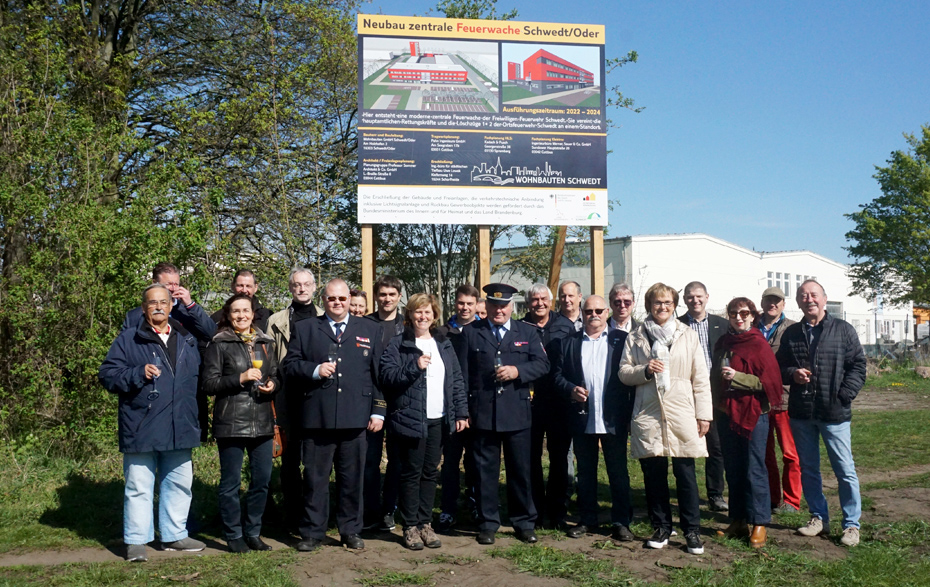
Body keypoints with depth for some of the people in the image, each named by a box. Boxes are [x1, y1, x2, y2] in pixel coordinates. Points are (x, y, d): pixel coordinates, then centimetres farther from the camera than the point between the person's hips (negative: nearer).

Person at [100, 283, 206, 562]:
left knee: (179, 484, 12)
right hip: (142, 430, -4)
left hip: (179, 430, 4)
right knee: (139, 486, 1)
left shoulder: (187, 340, 13)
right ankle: (136, 541, 11)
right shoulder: (128, 339, 0)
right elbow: (108, 374, -5)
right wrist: (139, 373, -18)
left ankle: (174, 535, 25)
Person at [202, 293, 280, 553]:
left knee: (262, 480, 6)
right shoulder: (220, 344, 0)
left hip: (262, 422, 4)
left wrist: (272, 385, 0)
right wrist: (240, 378, -16)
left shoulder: (265, 343, 14)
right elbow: (209, 383, -5)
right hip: (231, 422, -4)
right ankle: (234, 535, 15)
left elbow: (275, 375, 22)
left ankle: (252, 532, 21)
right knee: (231, 482, 2)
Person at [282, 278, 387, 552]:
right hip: (316, 417, -1)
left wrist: (378, 411, 3)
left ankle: (351, 530, 20)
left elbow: (379, 373, 10)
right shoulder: (304, 329, 11)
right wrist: (314, 370, -12)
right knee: (315, 477, 5)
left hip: (356, 418, 1)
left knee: (352, 478, 7)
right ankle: (312, 532, 16)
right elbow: (289, 365, 6)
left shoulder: (370, 330, 13)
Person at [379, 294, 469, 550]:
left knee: (430, 473, 9)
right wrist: (415, 367, -20)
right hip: (411, 419, -4)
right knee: (411, 473, 1)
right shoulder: (398, 344, -2)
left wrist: (461, 412, 5)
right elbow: (387, 377, -10)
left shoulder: (443, 344, 13)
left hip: (439, 420, 4)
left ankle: (425, 523, 19)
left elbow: (456, 380, 12)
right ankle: (410, 527, 11)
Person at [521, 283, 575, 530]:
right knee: (531, 458, 6)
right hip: (530, 401, 0)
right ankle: (534, 512, 17)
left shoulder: (566, 326, 5)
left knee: (560, 458, 7)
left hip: (559, 403, 0)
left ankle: (558, 513, 18)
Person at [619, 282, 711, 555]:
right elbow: (623, 373, 8)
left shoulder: (688, 336, 9)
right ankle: (661, 527, 18)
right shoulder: (635, 338, 10)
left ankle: (692, 530, 8)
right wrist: (645, 370, -11)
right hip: (648, 415, 1)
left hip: (682, 415, -1)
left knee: (685, 473, -2)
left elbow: (700, 378, 6)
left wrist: (704, 414, 0)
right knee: (653, 474, 5)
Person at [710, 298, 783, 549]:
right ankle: (738, 522, 19)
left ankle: (759, 525, 5)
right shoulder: (723, 343, 10)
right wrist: (716, 405, 12)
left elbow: (771, 382, -14)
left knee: (754, 470, -3)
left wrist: (737, 377, -19)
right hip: (726, 414, 6)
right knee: (733, 470, 11)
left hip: (753, 415, -6)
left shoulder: (759, 344, -8)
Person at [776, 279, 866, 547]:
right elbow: (779, 367, 15)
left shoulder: (843, 330, 0)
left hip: (834, 413, -4)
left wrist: (844, 395, -12)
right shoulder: (791, 334, 9)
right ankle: (819, 518, 25)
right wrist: (792, 374, -7)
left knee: (845, 470, -1)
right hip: (801, 414, 4)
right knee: (807, 469, 11)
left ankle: (851, 524, 11)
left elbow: (858, 366, -2)